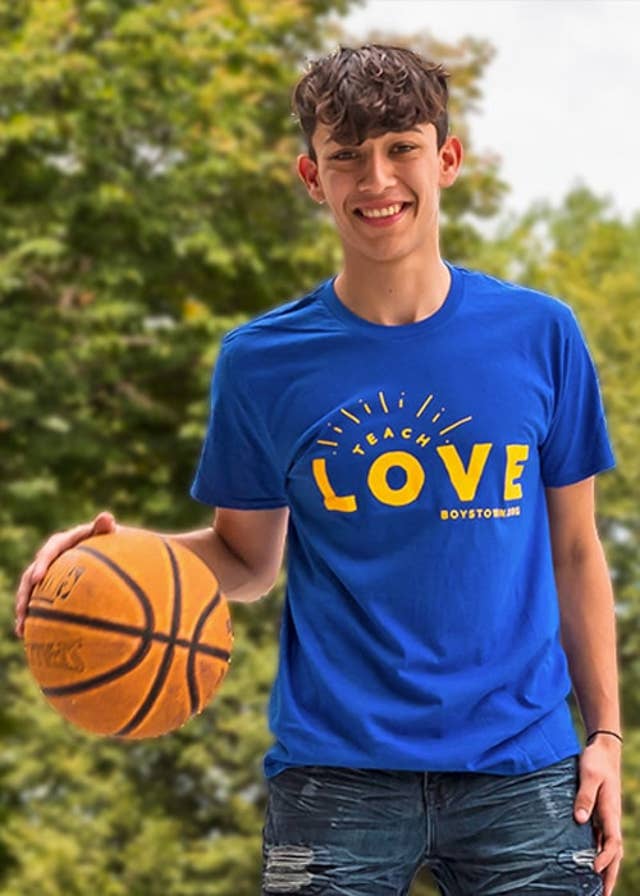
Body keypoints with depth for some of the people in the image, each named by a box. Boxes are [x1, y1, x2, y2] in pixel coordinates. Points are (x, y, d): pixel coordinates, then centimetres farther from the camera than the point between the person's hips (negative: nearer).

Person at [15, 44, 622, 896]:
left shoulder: (540, 336, 4)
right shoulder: (262, 361, 2)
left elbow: (574, 550, 9)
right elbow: (247, 561, 9)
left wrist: (606, 735, 5)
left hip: (521, 771, 1)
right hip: (337, 778, -1)